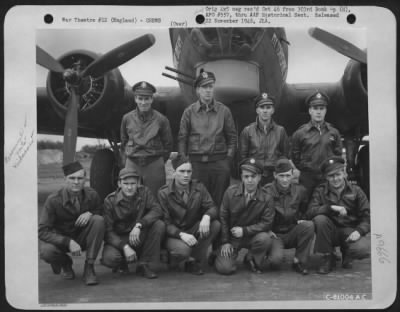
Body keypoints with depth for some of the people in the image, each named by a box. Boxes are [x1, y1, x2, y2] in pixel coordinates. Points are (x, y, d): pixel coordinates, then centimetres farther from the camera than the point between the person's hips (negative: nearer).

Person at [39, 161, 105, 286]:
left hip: (83, 238, 2)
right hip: (60, 239, -2)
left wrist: (90, 213, -22)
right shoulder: (53, 200, -20)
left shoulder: (91, 195, -13)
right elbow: (43, 231, -22)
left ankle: (89, 267, -17)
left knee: (98, 220, -25)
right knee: (46, 251, -34)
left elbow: (102, 211, 4)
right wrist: (68, 242, -34)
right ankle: (65, 263, 6)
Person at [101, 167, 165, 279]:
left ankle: (143, 264, -12)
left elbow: (157, 210, -20)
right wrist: (125, 247, -30)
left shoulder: (144, 192, -6)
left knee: (159, 225, -25)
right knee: (109, 258, -34)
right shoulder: (110, 201, -11)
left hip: (139, 237, 2)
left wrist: (139, 225, -35)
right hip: (118, 239, -2)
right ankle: (121, 263, 6)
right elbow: (108, 231, -15)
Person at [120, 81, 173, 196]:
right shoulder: (127, 118, 4)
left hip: (154, 165, -1)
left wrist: (160, 161, 4)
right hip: (132, 164, 2)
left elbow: (168, 144, 6)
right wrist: (127, 159, 12)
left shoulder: (161, 119, -2)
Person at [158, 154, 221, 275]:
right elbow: (166, 222, -14)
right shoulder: (164, 193, -10)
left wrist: (206, 216, -32)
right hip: (174, 234, -4)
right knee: (182, 250, -37)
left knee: (215, 224, -23)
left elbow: (212, 207, -7)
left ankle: (194, 260, -10)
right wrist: (181, 234, -32)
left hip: (194, 230, 4)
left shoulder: (198, 187, -1)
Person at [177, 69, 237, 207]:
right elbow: (182, 139, 6)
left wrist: (228, 159, 1)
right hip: (196, 163, 0)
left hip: (219, 162, 0)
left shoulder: (224, 110, 5)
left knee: (219, 200, 4)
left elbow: (232, 137, 9)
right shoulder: (189, 111, 4)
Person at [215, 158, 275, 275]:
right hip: (231, 236, 0)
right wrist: (225, 241, -3)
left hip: (252, 236, 0)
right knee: (224, 268, -17)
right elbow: (223, 217, -1)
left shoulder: (266, 198, -11)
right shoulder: (231, 192, -9)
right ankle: (232, 253, 21)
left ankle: (251, 259, 1)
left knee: (265, 238, -34)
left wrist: (244, 230, -20)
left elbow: (266, 222, -11)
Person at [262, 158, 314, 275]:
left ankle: (299, 261, -11)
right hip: (275, 234, -3)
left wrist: (301, 219, 0)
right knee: (276, 260, -29)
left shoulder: (299, 190, -1)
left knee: (309, 225, -27)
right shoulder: (266, 192, -11)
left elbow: (305, 210, 19)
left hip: (292, 233, 3)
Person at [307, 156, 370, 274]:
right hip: (330, 232, 0)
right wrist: (332, 208, -28)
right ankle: (327, 259, -10)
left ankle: (346, 253, 11)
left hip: (350, 231, 0)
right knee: (319, 219, -31)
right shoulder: (320, 191, 1)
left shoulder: (356, 191, 3)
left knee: (364, 249, -31)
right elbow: (310, 211, -16)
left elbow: (367, 216, -1)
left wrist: (359, 231, -20)